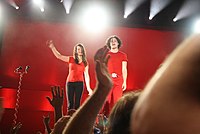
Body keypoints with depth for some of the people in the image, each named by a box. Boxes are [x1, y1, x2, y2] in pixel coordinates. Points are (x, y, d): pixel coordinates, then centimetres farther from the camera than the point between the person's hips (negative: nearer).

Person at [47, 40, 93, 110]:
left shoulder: (85, 63, 6)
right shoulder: (71, 59, 3)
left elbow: (86, 75, 5)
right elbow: (58, 56, -2)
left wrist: (88, 88, 1)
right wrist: (52, 47, -13)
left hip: (79, 83, 1)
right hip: (70, 83, 0)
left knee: (77, 103, 2)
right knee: (70, 103, 2)